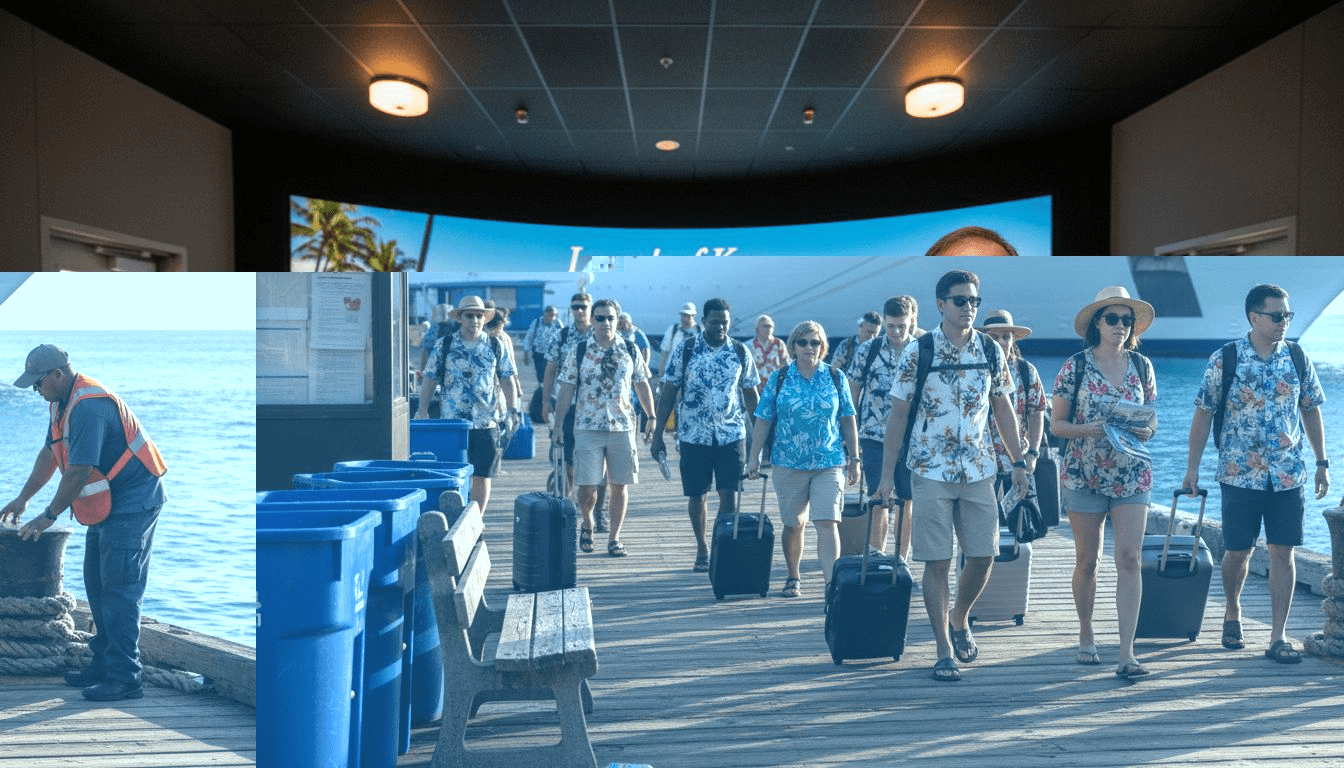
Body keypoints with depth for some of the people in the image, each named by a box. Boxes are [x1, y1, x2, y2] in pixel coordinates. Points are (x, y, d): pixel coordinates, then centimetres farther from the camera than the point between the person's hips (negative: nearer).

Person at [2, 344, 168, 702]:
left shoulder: (89, 407, -23)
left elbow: (79, 472, -24)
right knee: (97, 583, 15)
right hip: (110, 503, 11)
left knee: (119, 588, -11)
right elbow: (50, 452, 21)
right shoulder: (63, 402, 11)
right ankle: (104, 665, 24)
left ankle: (125, 678, -7)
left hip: (133, 502, -11)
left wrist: (49, 516, -13)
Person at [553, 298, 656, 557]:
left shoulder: (630, 350, 4)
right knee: (587, 485, -1)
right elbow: (566, 390, 2)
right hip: (587, 428, -1)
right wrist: (558, 425, -1)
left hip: (623, 427, 1)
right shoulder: (579, 352, 0)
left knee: (619, 485, 4)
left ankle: (614, 537, 17)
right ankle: (587, 525, 27)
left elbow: (642, 386, 12)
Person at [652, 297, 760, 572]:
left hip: (732, 435, 1)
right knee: (697, 495, 7)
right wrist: (657, 436, -2)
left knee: (729, 495, -3)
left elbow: (751, 395, 10)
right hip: (694, 435, 0)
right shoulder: (685, 351, -2)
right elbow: (668, 394, 1)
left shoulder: (740, 352, 3)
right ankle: (702, 548, 25)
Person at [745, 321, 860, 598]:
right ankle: (793, 578, 30)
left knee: (827, 523, -11)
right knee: (793, 524, 12)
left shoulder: (836, 378, 4)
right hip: (788, 464, 1)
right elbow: (763, 421, 5)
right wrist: (754, 457, 1)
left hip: (830, 464, -1)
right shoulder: (779, 379, 3)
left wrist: (854, 458, 6)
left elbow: (848, 421, 7)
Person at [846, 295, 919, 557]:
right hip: (874, 437, 0)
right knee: (878, 500, 2)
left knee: (907, 502, 7)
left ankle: (902, 559, 19)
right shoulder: (867, 350, 0)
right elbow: (852, 394, 5)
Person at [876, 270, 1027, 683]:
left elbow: (1003, 409, 13)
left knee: (983, 556, 5)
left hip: (979, 471, 3)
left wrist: (1017, 461, 8)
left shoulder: (991, 351, 4)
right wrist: (887, 473, -5)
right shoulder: (917, 351, -6)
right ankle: (944, 650, 11)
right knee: (937, 561, 0)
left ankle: (960, 620, 32)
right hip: (931, 471, -3)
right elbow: (898, 414, -3)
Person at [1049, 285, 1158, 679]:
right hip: (1084, 474, -2)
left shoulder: (1142, 365, 6)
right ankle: (1086, 634, 29)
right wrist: (1087, 429, -20)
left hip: (1133, 476, 2)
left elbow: (1153, 419, 12)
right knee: (1087, 560, 8)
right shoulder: (1076, 366, -3)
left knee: (1129, 559, -7)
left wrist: (1147, 430, -10)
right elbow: (1056, 424, -1)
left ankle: (1127, 653, -5)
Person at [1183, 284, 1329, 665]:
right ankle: (1232, 613, 31)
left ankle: (1278, 637, 8)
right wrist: (1192, 466, -5)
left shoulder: (1297, 358, 4)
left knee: (1283, 552, 1)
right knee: (1238, 550, 5)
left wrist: (1322, 463, 9)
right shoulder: (1224, 359, -6)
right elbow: (1204, 413, -3)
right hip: (1240, 473, -2)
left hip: (1289, 474, 2)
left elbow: (1312, 411, 12)